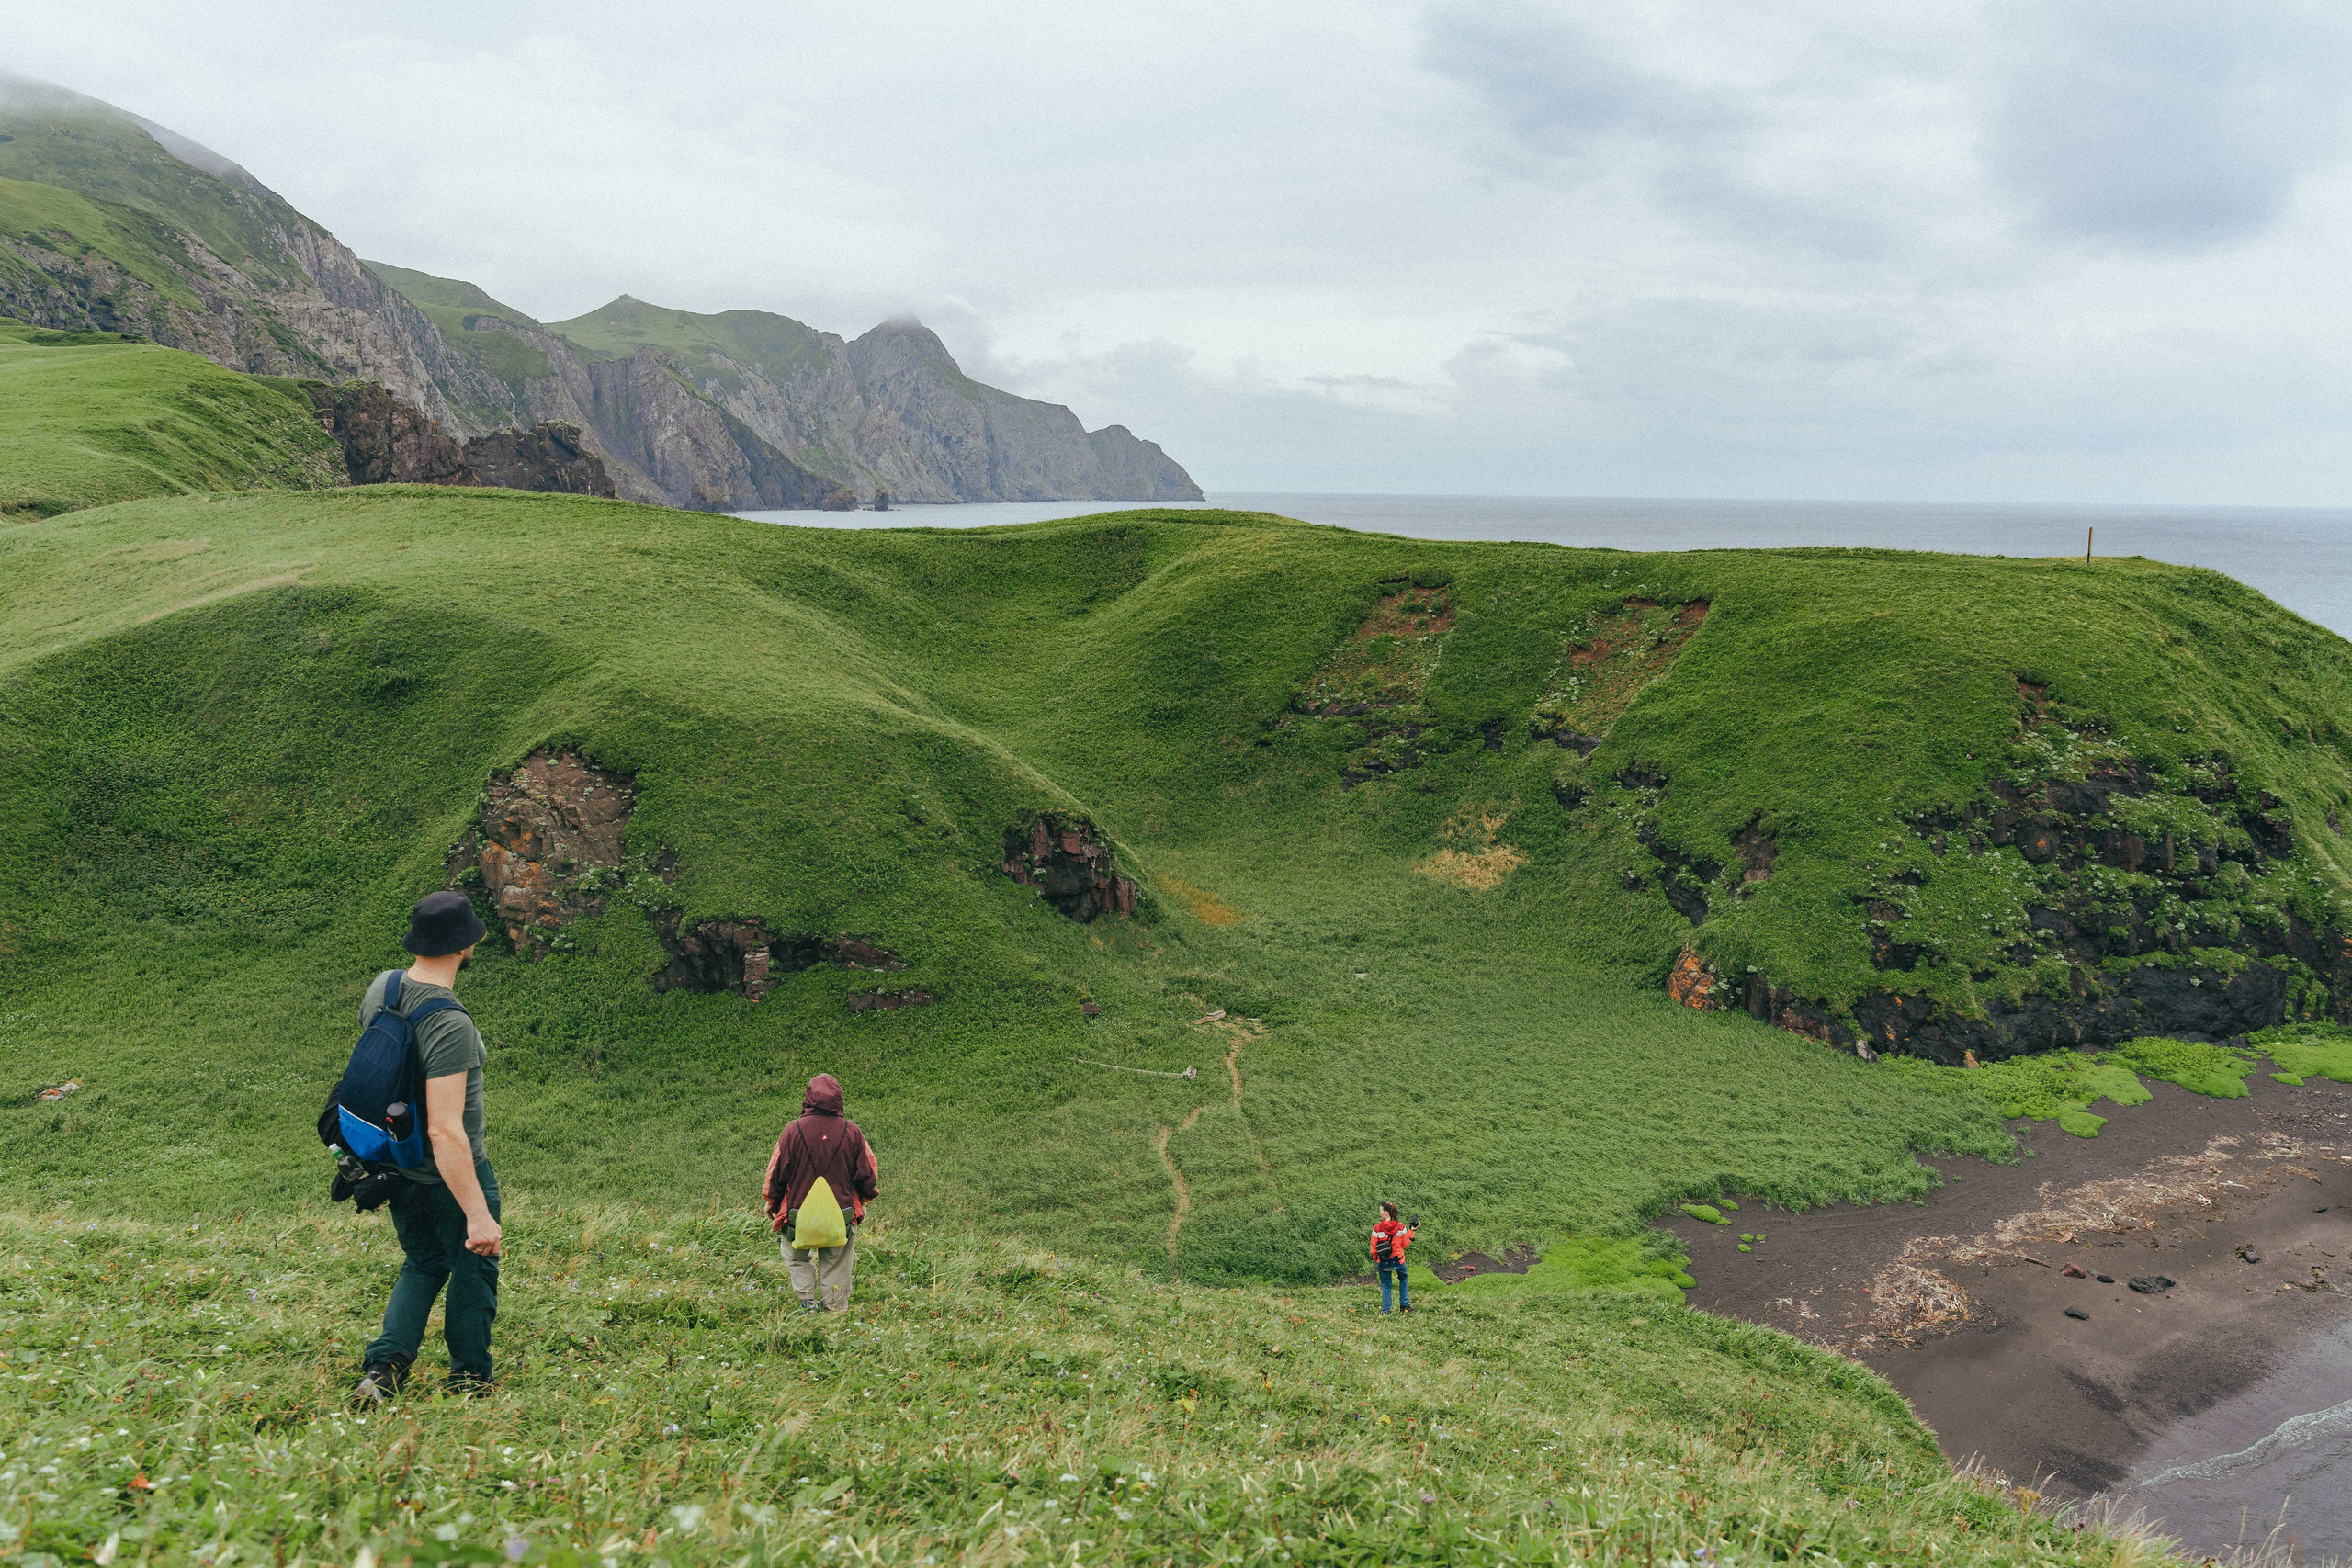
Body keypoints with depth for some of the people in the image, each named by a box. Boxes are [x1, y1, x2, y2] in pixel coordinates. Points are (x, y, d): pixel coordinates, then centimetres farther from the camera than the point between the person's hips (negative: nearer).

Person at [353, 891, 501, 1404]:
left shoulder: (381, 989, -4)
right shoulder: (449, 1024, -31)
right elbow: (445, 1130, -34)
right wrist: (477, 1214, -32)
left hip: (396, 1169, 7)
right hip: (452, 1174, -7)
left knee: (422, 1265, 24)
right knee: (474, 1268, 15)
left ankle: (383, 1369, 11)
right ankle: (469, 1381, 28)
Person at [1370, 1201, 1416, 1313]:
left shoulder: (1377, 1228, -15)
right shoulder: (1401, 1227, -11)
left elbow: (1373, 1248, -7)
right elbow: (1405, 1244, 0)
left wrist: (1375, 1259, 12)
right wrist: (1411, 1231, 11)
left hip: (1383, 1263, -1)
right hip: (1398, 1261, 1)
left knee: (1385, 1286, 16)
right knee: (1403, 1279, 28)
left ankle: (1385, 1311, 16)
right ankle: (1404, 1305, 29)